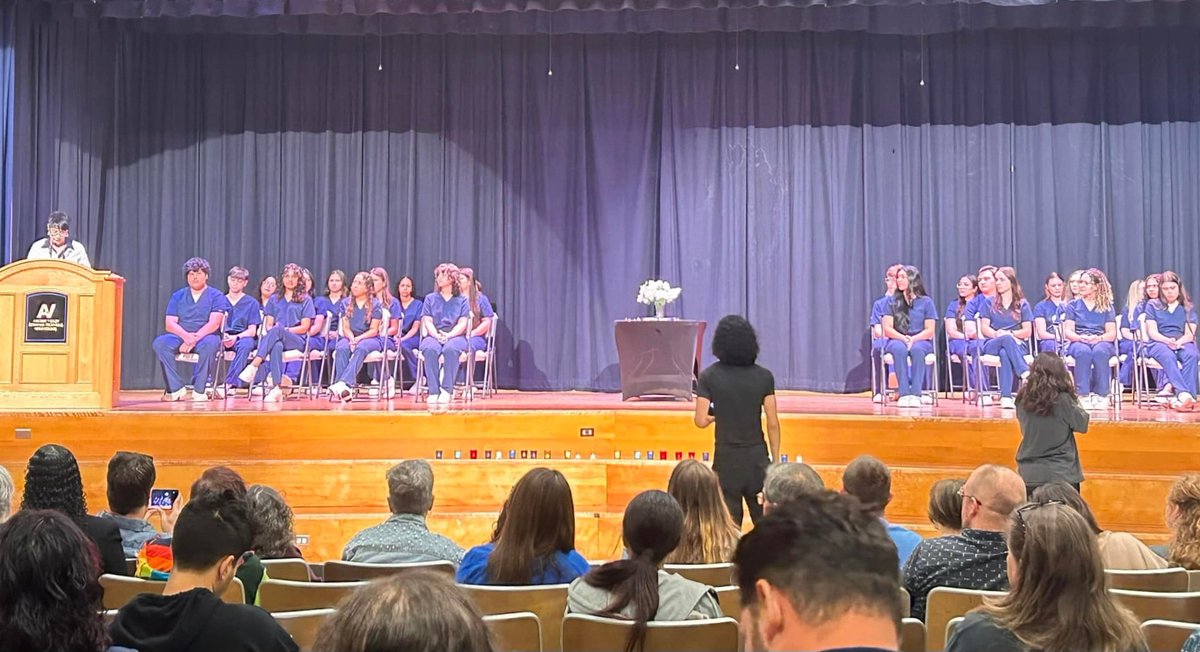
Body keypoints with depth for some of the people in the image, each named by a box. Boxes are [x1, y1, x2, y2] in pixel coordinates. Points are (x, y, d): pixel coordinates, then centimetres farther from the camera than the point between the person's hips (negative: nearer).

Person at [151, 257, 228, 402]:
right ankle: (176, 388, -25)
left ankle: (199, 390, -29)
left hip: (205, 337, -3)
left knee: (209, 343, -39)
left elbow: (214, 323, -10)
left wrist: (194, 339, -24)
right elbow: (170, 324, 2)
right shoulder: (178, 296, 14)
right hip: (180, 336, 3)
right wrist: (186, 335, -19)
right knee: (160, 342, -28)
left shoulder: (216, 296, 4)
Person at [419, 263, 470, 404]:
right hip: (433, 336, 1)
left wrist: (449, 335, -16)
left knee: (450, 349, -39)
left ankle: (447, 390, -38)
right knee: (430, 349, -36)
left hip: (455, 336, -1)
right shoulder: (430, 298, 20)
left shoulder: (462, 300, 15)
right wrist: (437, 335, -13)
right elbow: (427, 321, 8)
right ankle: (433, 391, -38)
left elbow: (462, 323, 3)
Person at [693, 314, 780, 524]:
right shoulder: (764, 376, -3)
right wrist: (775, 460, 7)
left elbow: (700, 421, -8)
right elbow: (772, 423, -3)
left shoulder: (709, 376, -6)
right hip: (757, 458, 1)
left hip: (727, 459, -1)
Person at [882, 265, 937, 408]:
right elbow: (887, 329, 3)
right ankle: (904, 394, -41)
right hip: (897, 340, 1)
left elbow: (930, 330, 2)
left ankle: (915, 394, -41)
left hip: (921, 341, -1)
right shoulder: (892, 301, 10)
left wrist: (914, 339, -16)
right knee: (899, 349, -37)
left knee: (917, 349, -38)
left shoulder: (926, 302, 8)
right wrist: (903, 338, -15)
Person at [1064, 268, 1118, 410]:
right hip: (1078, 342, 0)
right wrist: (1081, 338, -18)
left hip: (1102, 342, 0)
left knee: (1100, 351, -37)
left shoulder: (1106, 307, 14)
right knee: (1083, 351, -37)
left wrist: (1099, 338, -17)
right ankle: (1083, 395, -36)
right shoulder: (1073, 305, 15)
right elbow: (1067, 331, 4)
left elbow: (1112, 333, 4)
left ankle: (1101, 395, -29)